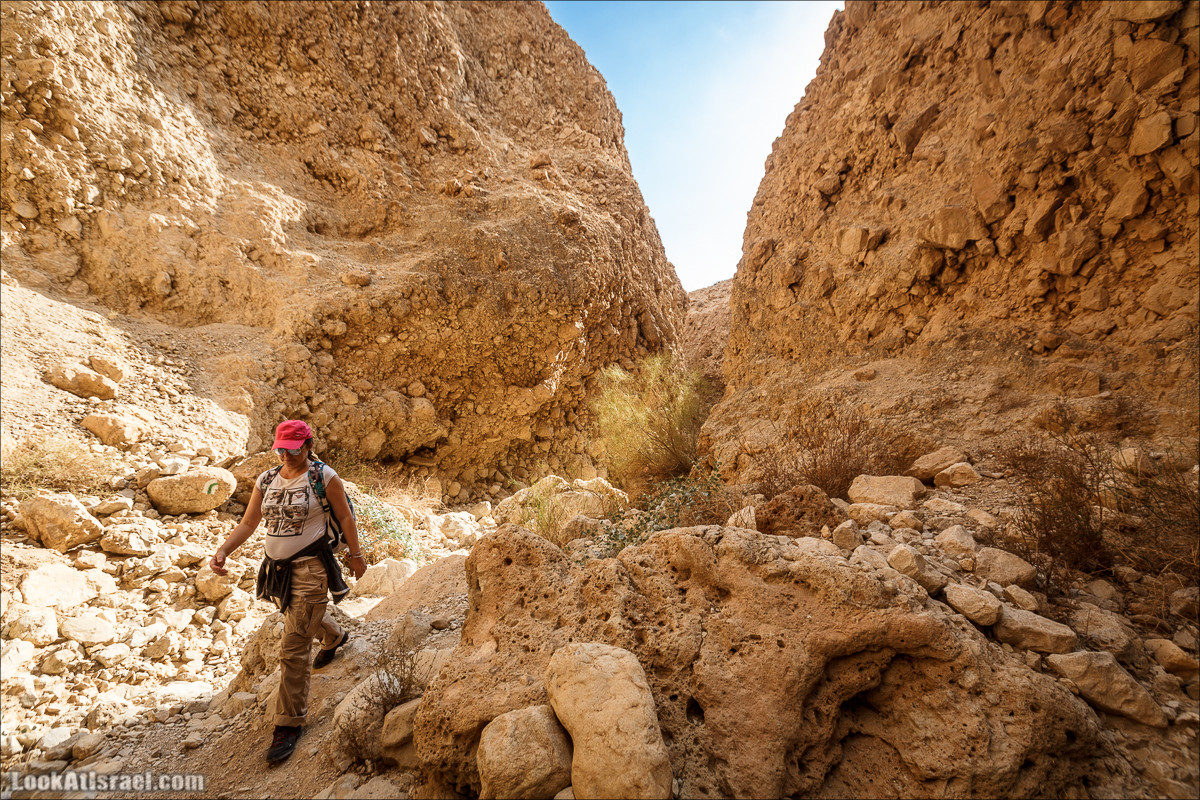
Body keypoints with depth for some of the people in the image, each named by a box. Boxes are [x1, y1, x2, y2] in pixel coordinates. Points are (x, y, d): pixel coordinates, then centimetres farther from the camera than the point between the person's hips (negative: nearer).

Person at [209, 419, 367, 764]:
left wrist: (355, 555, -1)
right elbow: (247, 523, 6)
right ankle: (334, 637, 65)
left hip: (310, 568, -6)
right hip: (277, 567, 6)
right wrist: (222, 551, -10)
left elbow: (345, 517, -5)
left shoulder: (324, 477, -12)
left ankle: (289, 723, 9)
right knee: (308, 616, 31)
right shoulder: (266, 480, 4)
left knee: (294, 649, -5)